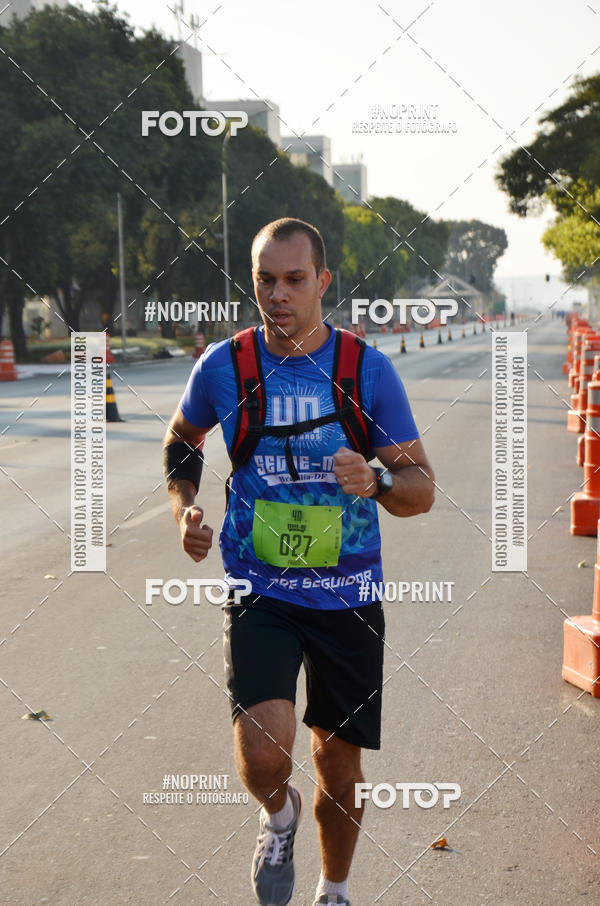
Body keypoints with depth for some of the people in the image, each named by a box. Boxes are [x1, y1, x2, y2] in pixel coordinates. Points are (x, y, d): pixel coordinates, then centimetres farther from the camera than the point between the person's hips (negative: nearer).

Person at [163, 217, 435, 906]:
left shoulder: (369, 369, -6)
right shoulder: (222, 367, -3)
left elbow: (421, 489, -3)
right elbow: (181, 439, 18)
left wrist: (377, 480, -25)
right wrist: (184, 507, 1)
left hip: (347, 596, 1)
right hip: (258, 593, -1)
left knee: (340, 770, 12)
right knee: (262, 754, -21)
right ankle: (278, 813, 17)